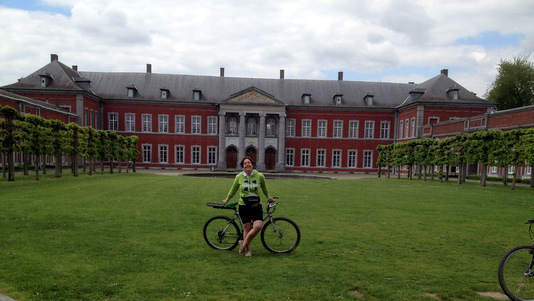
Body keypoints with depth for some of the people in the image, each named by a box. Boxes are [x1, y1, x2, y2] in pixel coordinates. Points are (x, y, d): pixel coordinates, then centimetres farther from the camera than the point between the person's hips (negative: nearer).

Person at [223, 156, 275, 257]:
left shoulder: (260, 176, -3)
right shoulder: (239, 177, -2)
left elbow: (264, 188, 17)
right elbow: (233, 190, 15)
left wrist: (268, 196, 28)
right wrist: (227, 199, 23)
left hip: (256, 206, 0)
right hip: (244, 206, 0)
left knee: (258, 226, -15)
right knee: (247, 228, 2)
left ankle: (244, 243, 4)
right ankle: (248, 249, 19)